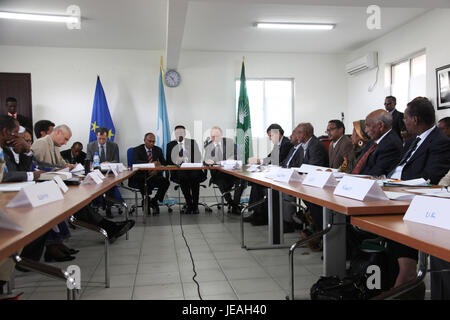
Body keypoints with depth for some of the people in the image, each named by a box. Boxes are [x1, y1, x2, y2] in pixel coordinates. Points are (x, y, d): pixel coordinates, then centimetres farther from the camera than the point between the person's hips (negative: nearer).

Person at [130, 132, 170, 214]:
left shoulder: (158, 150, 13)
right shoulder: (137, 150, 2)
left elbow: (164, 163, 7)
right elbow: (135, 162, -17)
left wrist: (157, 170, -16)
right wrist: (149, 163, -34)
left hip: (154, 175, 3)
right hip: (141, 176, -3)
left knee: (166, 181, -26)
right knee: (144, 182, -38)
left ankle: (154, 201, -10)